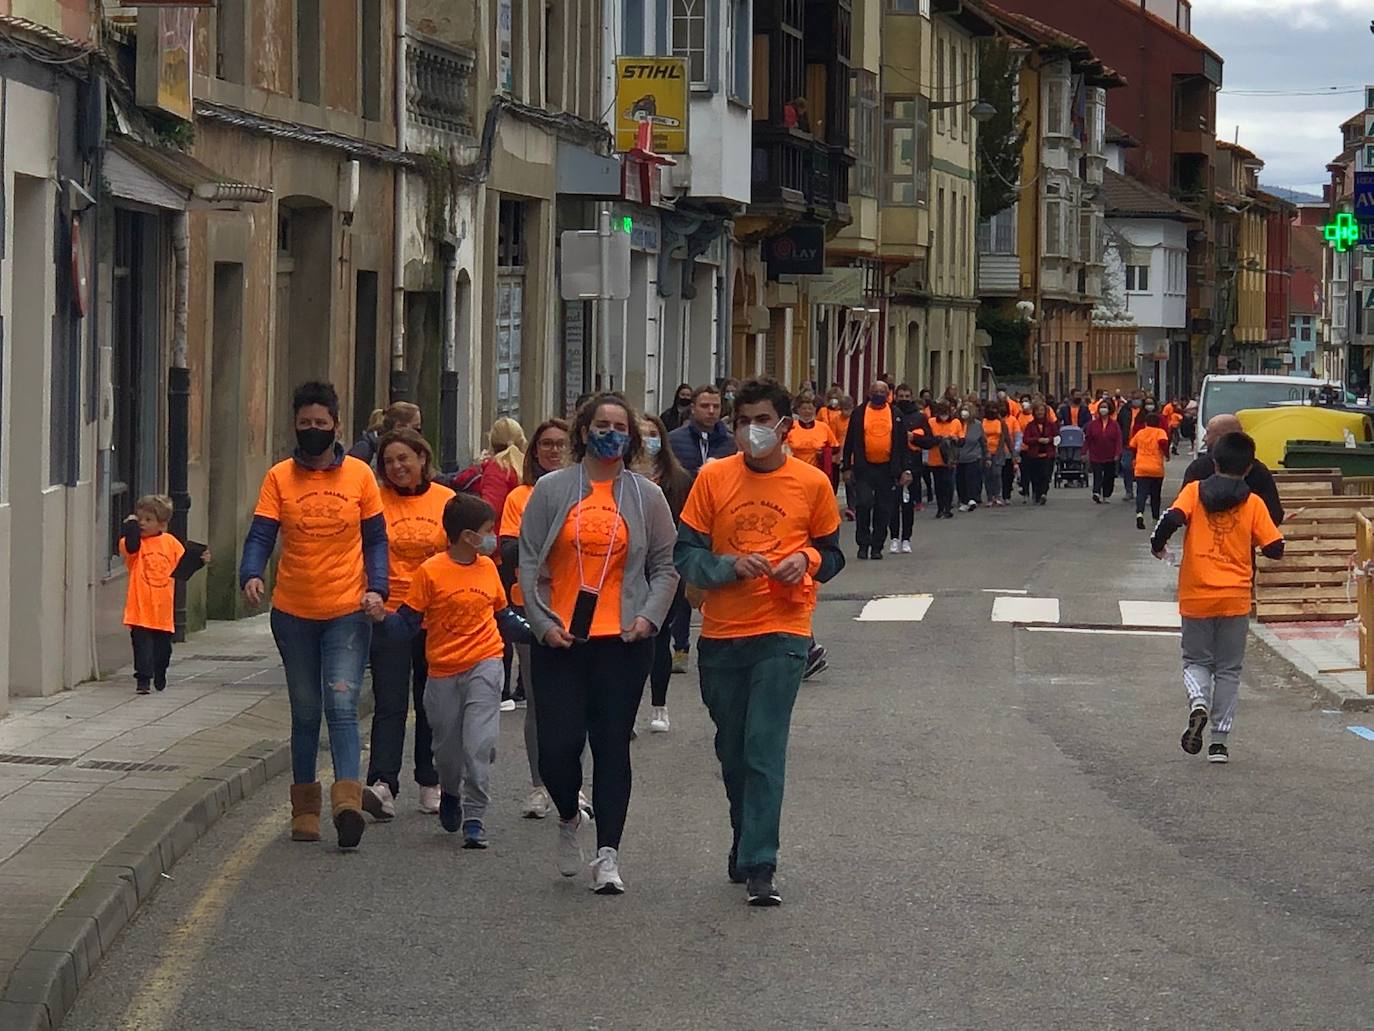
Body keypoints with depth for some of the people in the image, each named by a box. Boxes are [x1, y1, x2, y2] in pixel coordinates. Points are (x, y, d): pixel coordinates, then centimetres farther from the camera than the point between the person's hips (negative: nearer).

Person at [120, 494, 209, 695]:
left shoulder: (171, 542, 4)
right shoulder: (135, 542, -6)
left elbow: (184, 565, 12)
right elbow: (130, 546, -29)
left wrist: (201, 560, -1)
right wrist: (131, 526, -23)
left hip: (163, 609, 4)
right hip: (141, 609, -4)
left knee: (163, 647, 16)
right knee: (143, 646, -9)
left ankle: (160, 679, 35)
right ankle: (143, 680, -5)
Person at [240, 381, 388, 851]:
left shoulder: (358, 475, 1)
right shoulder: (280, 478, 0)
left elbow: (375, 539, 5)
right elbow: (261, 535, -6)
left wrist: (376, 588, -10)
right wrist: (251, 575, -26)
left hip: (347, 613, -2)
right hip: (293, 613, 2)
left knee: (342, 705, -15)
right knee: (305, 712, 11)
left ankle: (347, 800, -23)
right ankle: (305, 807, 19)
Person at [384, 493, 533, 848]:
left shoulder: (488, 568, 6)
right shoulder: (431, 572, -9)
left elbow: (503, 617, 19)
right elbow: (409, 620, -7)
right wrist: (382, 618, -24)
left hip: (484, 664, 1)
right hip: (443, 672, -1)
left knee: (478, 745, -12)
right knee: (447, 748, 11)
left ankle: (475, 818, -5)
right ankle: (450, 795, 41)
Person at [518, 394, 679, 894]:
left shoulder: (647, 496, 8)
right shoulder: (551, 490, 5)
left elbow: (665, 566, 11)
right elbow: (529, 561, 5)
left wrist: (650, 616, -4)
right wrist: (542, 622, -4)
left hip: (622, 640, 0)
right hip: (559, 640, 0)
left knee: (612, 745, -1)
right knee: (557, 745, -5)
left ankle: (607, 855, 2)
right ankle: (568, 819, 26)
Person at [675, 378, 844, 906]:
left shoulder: (812, 484, 1)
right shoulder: (713, 479, 2)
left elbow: (832, 553, 13)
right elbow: (686, 555, 2)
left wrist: (806, 561, -9)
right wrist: (730, 566, -15)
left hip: (782, 631, -2)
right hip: (721, 634, 3)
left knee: (764, 749, -11)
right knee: (732, 752, 12)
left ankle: (758, 865, -12)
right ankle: (747, 844, 29)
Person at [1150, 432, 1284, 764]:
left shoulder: (1194, 491, -2)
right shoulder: (1253, 503, -1)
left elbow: (1173, 518, -19)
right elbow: (1275, 549, -3)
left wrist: (1157, 545, 0)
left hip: (1196, 596, 0)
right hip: (1236, 599, 0)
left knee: (1196, 661, 15)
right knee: (1228, 670, 10)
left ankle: (1198, 703, -17)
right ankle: (1219, 742, 7)